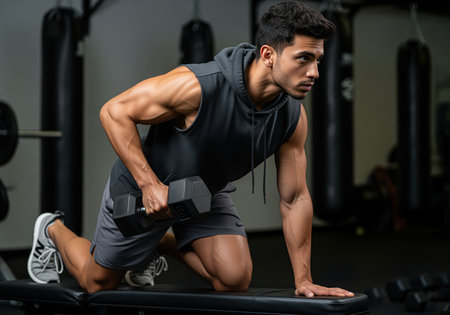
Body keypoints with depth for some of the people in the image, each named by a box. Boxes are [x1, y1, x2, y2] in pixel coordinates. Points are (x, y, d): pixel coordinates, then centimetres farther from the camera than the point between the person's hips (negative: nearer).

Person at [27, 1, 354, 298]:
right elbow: (114, 111, -26)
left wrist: (303, 279, -10)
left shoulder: (293, 117, -21)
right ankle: (54, 230, 43)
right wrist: (150, 184, -32)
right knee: (98, 283, 10)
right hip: (142, 186, -4)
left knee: (235, 279, -13)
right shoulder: (197, 86, -38)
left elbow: (295, 198, -11)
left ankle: (162, 244, 17)